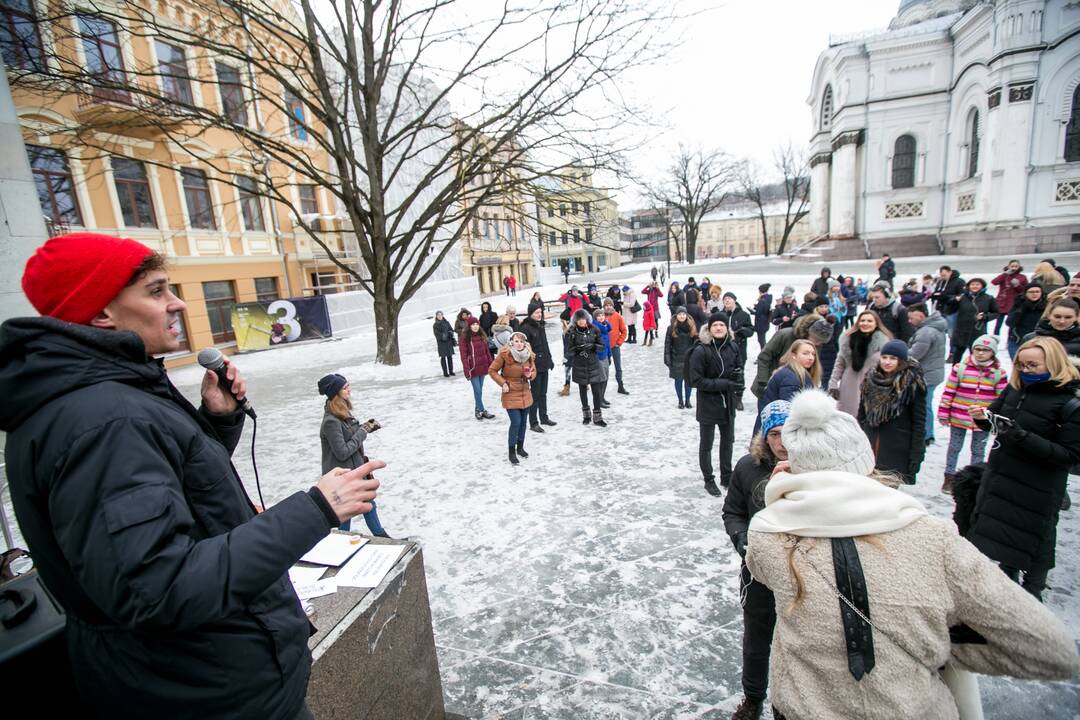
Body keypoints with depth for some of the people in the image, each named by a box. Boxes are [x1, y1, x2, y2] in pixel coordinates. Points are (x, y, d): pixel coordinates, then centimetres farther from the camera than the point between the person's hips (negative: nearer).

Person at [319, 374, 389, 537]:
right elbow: (342, 452, -25)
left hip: (354, 470, 9)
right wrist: (363, 432, -20)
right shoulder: (331, 421, -26)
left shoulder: (343, 412, 2)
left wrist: (365, 427, -3)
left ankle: (380, 535, 38)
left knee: (369, 504, 21)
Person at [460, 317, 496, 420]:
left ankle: (477, 409, 24)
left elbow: (487, 352, 12)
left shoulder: (482, 336, 8)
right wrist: (467, 371, -15)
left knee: (479, 390, 13)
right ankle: (481, 410, 8)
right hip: (473, 369, -5)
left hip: (482, 367, 5)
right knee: (478, 391, -3)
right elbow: (463, 356, -11)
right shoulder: (465, 338, -8)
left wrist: (490, 365, 9)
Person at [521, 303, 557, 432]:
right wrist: (530, 366, -21)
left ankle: (544, 417, 29)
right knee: (535, 394, -3)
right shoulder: (526, 328, -13)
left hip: (544, 364, 8)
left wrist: (550, 360, 19)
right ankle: (533, 423, 5)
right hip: (534, 365, -8)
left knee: (543, 393, 17)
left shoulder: (541, 326, 12)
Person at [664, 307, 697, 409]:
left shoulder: (692, 327, 1)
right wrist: (668, 360, -8)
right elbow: (667, 345, -4)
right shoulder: (672, 328, -4)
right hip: (677, 360, -1)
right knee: (678, 380, 6)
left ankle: (687, 400, 22)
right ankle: (680, 401, 19)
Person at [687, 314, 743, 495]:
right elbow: (696, 380, -19)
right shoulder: (700, 351, -18)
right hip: (707, 405, -5)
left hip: (728, 404, 5)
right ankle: (709, 481, 28)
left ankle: (726, 477, 39)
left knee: (728, 441, 20)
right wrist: (725, 384, -24)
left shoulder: (733, 347, -3)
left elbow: (738, 369, 13)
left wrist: (737, 377, -12)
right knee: (706, 445, 10)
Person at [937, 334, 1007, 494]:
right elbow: (948, 392, -3)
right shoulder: (960, 368, -8)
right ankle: (949, 477, 26)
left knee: (978, 451, 15)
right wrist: (943, 413, -3)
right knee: (954, 447, 12)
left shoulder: (999, 373, -5)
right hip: (959, 418, 0)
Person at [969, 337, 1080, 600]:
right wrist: (983, 417, -9)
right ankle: (1008, 582, 42)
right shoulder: (1014, 388, -2)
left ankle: (1032, 594, 31)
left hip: (1037, 491, -6)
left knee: (1035, 539, 10)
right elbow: (995, 415, 13)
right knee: (1000, 530, 20)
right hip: (1000, 478, 6)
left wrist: (1024, 438, -29)